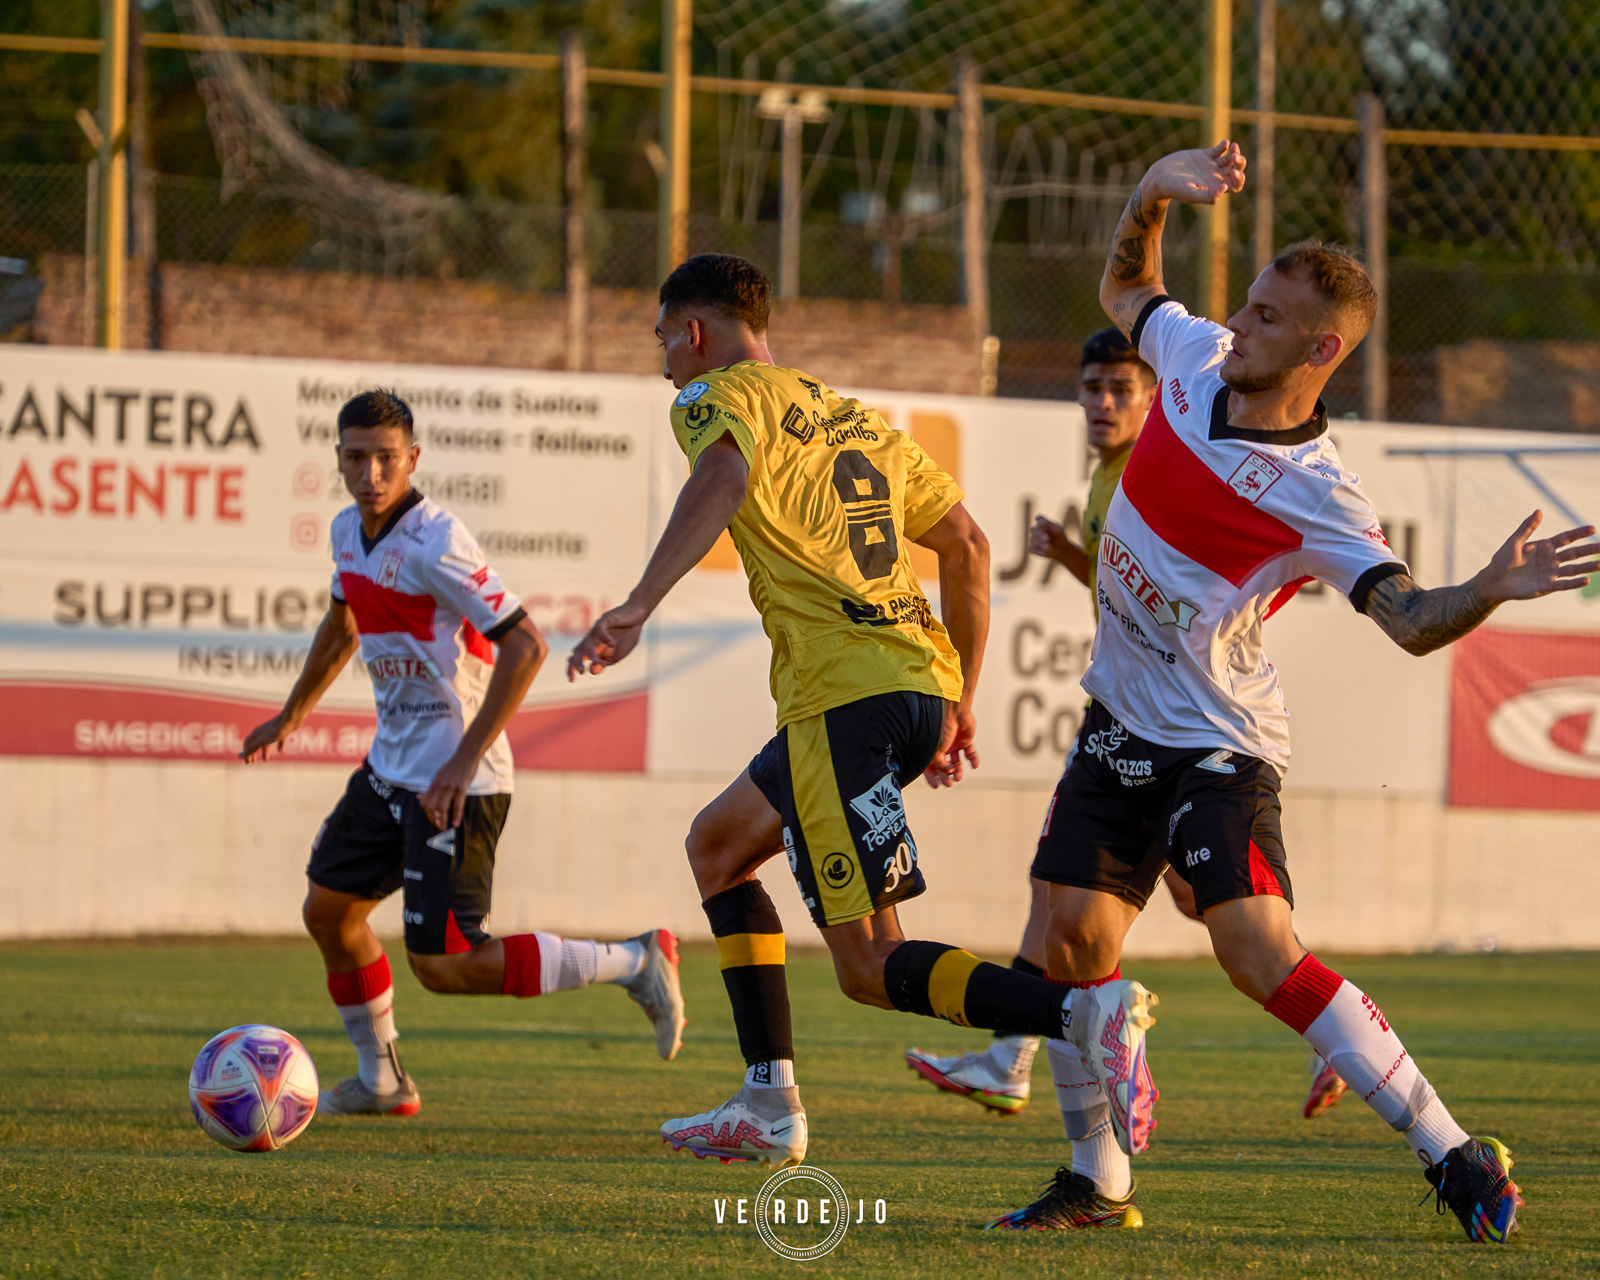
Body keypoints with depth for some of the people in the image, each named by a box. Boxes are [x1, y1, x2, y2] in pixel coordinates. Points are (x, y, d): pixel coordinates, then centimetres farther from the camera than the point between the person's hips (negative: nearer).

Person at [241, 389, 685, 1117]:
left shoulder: (435, 543, -20)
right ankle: (380, 1081, 30)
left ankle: (631, 963, -1)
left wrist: (464, 761, -25)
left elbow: (525, 644, -23)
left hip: (456, 783, -9)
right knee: (329, 910, 14)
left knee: (443, 965, -12)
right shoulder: (350, 531, 7)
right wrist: (293, 714, 37)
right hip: (391, 769, 9)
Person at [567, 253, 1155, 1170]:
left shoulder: (718, 397, 3)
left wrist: (638, 608, -30)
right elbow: (968, 545, 22)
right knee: (718, 845, 26)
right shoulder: (857, 417, 26)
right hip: (923, 677, 9)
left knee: (871, 967, -9)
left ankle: (1085, 1011, -30)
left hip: (845, 696, -9)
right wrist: (960, 701, 24)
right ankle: (770, 1104, 21)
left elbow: (724, 476, -22)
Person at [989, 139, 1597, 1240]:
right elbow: (1125, 290, 19)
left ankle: (1456, 1158, -16)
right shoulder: (1197, 357, -2)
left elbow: (1410, 618, -30)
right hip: (1122, 721, 7)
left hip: (1218, 743, -7)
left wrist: (1490, 590, -49)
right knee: (1075, 935, 0)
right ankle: (1097, 1177, 16)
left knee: (1257, 947, -21)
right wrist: (1155, 193, 3)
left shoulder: (1316, 495, -21)